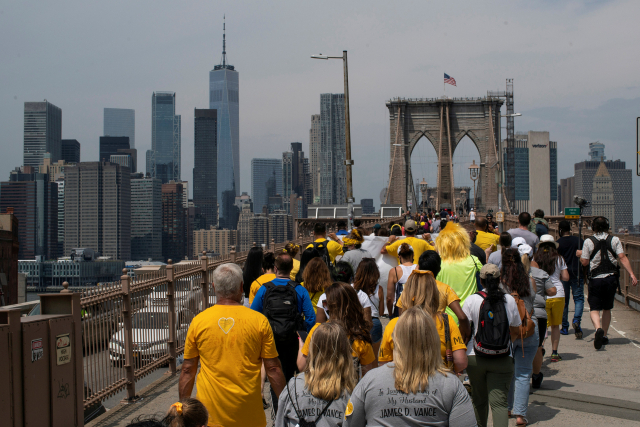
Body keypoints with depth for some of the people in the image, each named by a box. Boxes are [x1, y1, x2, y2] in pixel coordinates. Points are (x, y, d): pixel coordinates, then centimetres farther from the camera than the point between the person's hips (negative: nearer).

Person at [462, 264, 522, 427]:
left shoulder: (472, 300, -5)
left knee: (479, 400, 17)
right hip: (503, 359, 0)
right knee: (499, 402, -4)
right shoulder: (510, 300, 1)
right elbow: (516, 331, 11)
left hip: (475, 358, 0)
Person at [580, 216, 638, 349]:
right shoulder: (614, 240, 2)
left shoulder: (589, 242, -2)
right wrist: (631, 274, -8)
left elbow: (585, 262, 0)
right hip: (611, 278, 2)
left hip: (595, 279, -2)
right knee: (607, 308, 17)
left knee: (594, 308, 0)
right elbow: (622, 258, -6)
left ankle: (598, 329, -28)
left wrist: (580, 254, 21)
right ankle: (604, 336, 21)